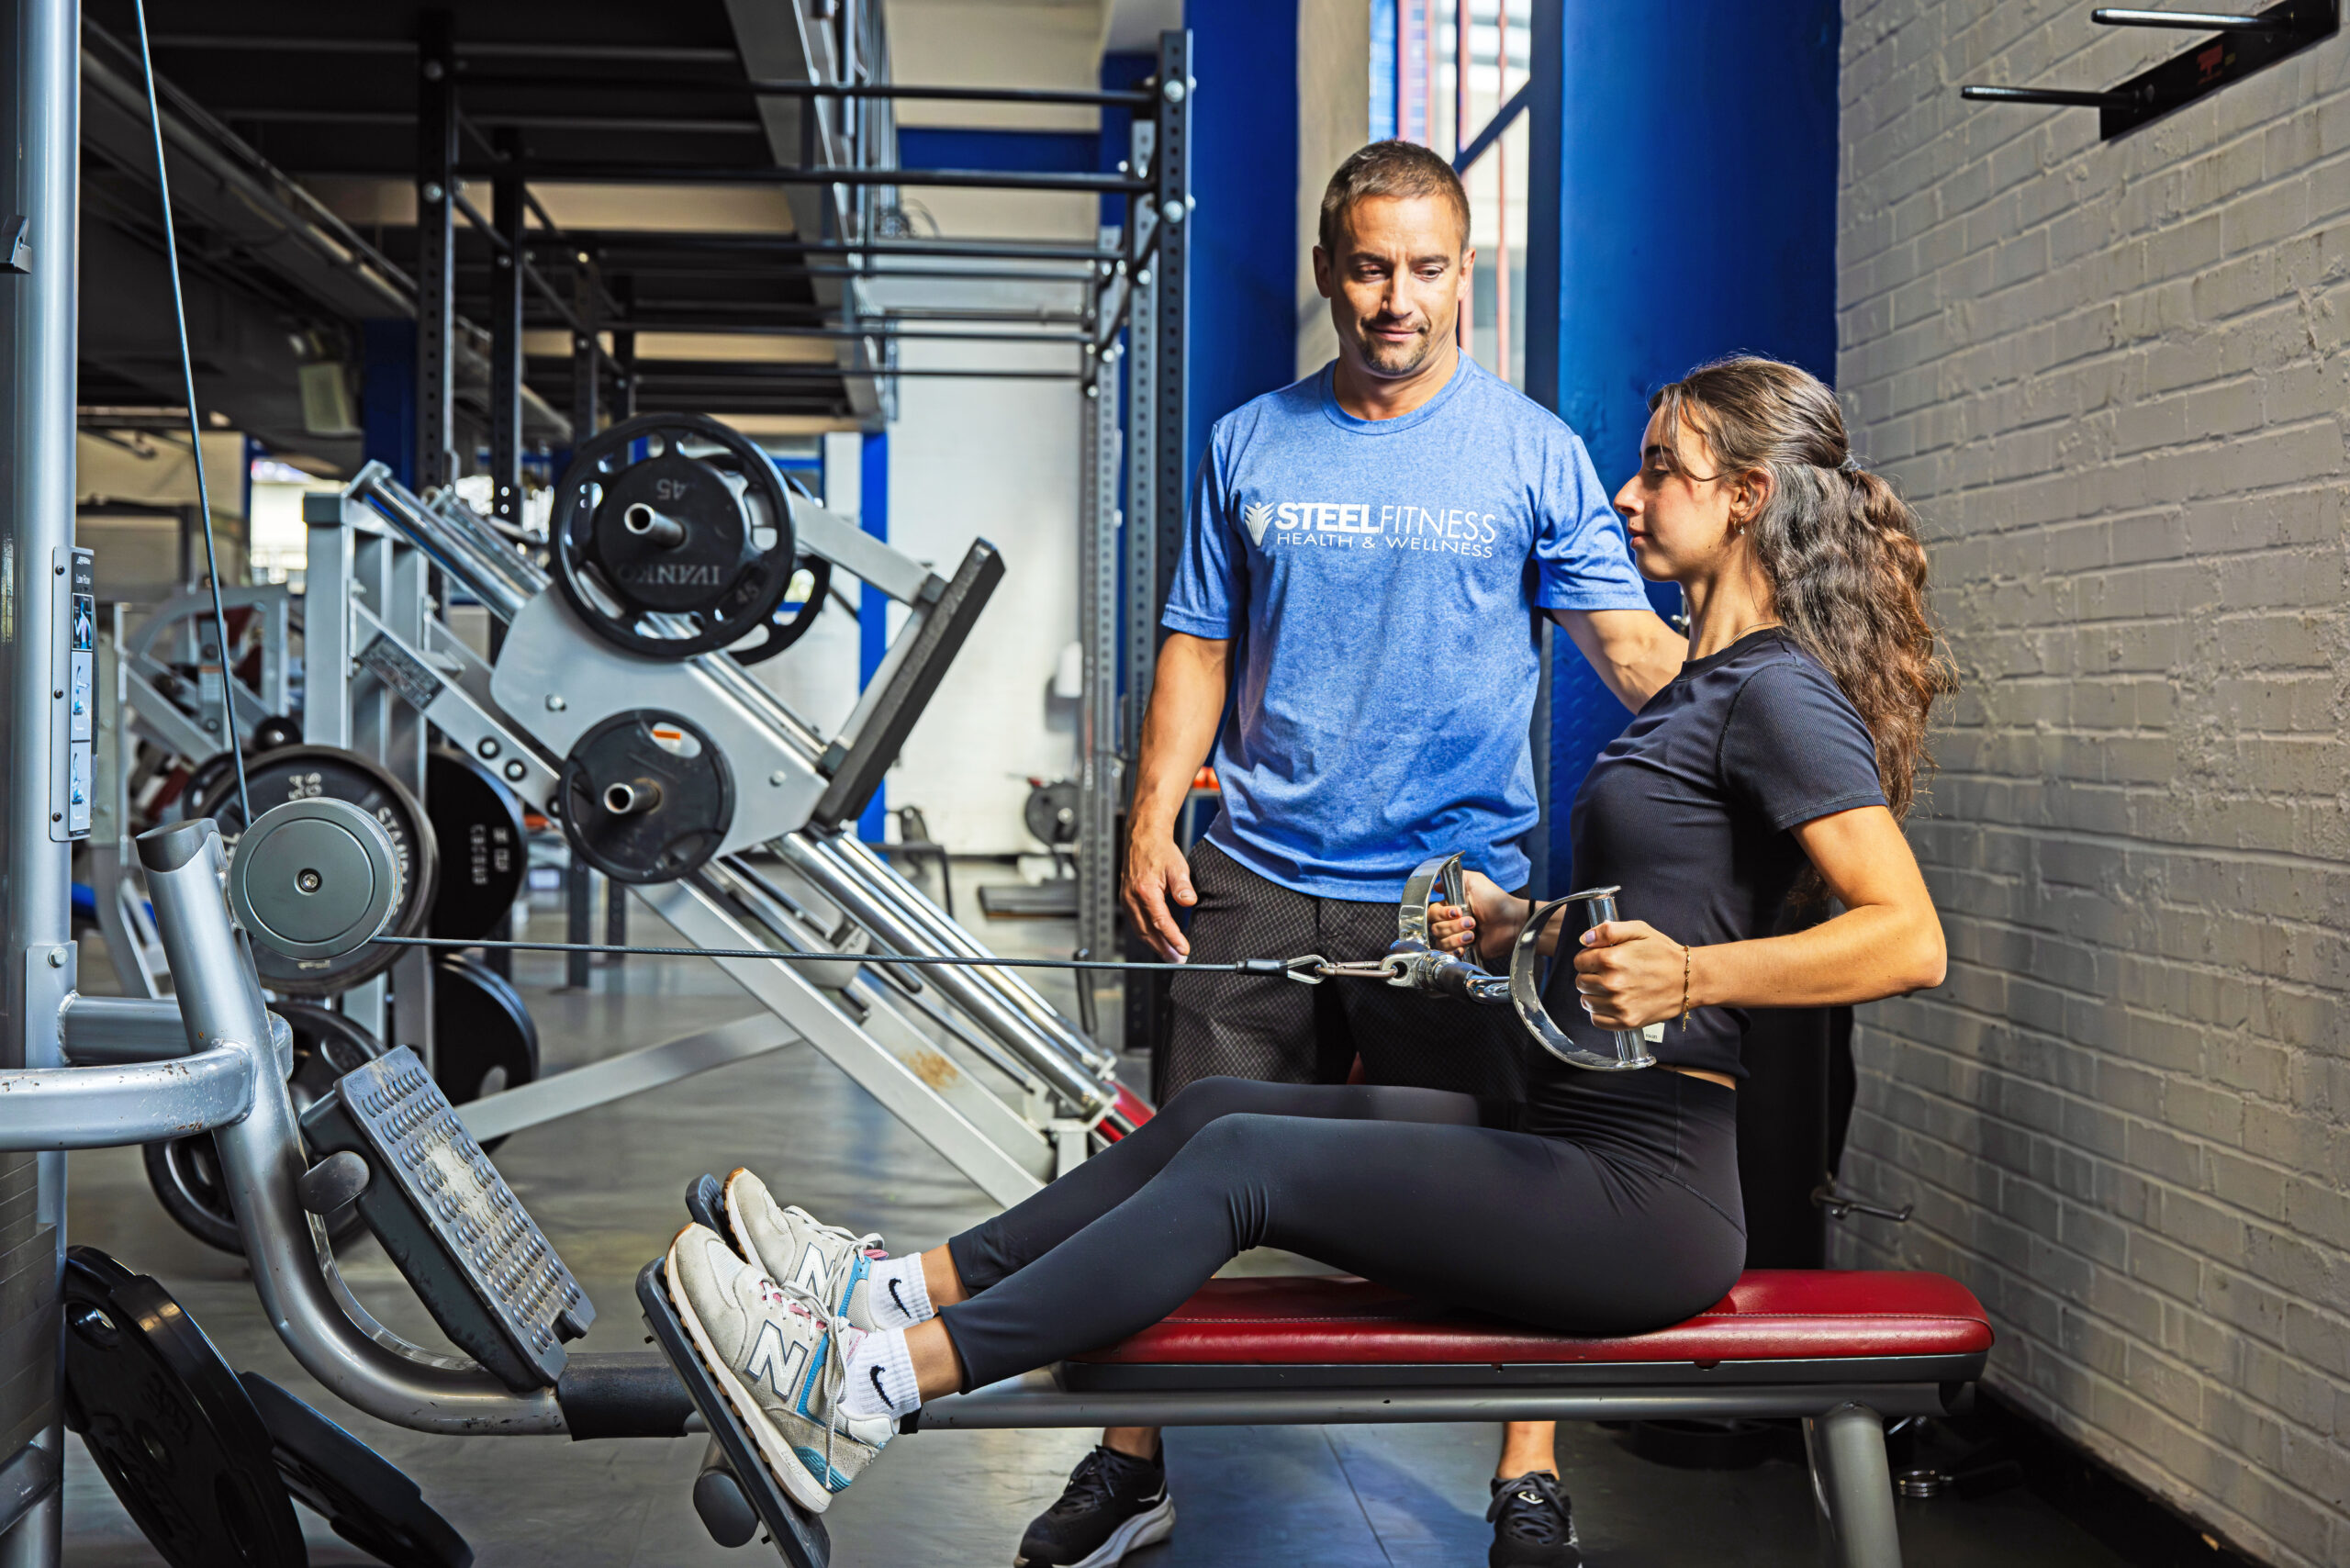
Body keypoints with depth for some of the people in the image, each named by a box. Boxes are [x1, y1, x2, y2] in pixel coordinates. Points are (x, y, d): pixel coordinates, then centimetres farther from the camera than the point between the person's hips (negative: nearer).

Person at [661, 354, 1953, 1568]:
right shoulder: (1711, 682, 17)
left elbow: (1909, 940, -22)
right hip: (1574, 1141, 9)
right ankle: (892, 1293, 6)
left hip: (1642, 1196, -9)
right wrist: (1524, 924, 15)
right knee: (1217, 1106, 5)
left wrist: (1689, 974, -31)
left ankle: (860, 1400, -15)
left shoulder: (1780, 694, -13)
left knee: (1244, 1161, -16)